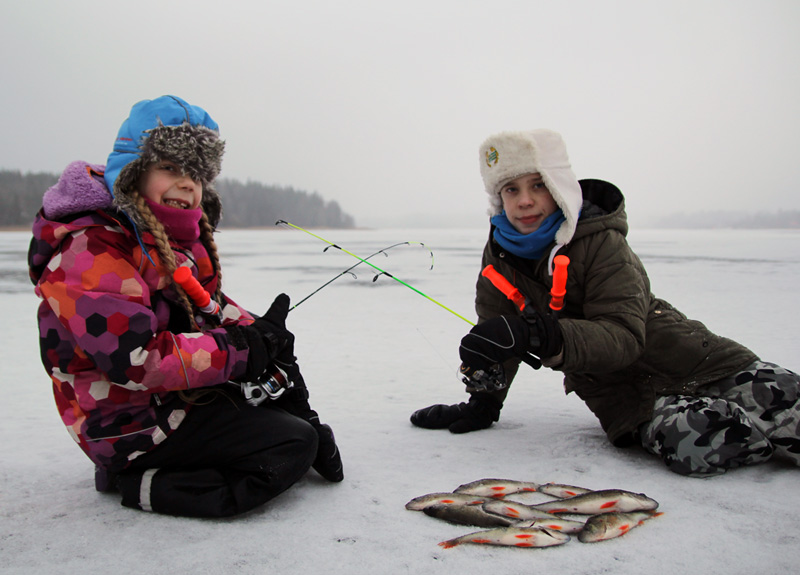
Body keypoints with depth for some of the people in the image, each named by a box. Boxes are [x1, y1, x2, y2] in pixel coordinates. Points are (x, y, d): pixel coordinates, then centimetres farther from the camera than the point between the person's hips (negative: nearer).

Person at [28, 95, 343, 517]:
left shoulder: (179, 237, 6)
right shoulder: (91, 249, -24)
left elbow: (209, 308, 15)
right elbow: (139, 361, -32)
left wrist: (259, 332, -6)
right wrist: (248, 347, -25)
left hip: (182, 388, 10)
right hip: (132, 423, -10)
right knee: (294, 447, -15)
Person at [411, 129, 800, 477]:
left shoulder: (601, 243, -17)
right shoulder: (501, 251, -1)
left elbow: (624, 336, -27)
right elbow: (496, 329, 9)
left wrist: (540, 337, -42)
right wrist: (482, 403, 3)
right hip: (624, 397, 2)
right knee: (685, 442, -29)